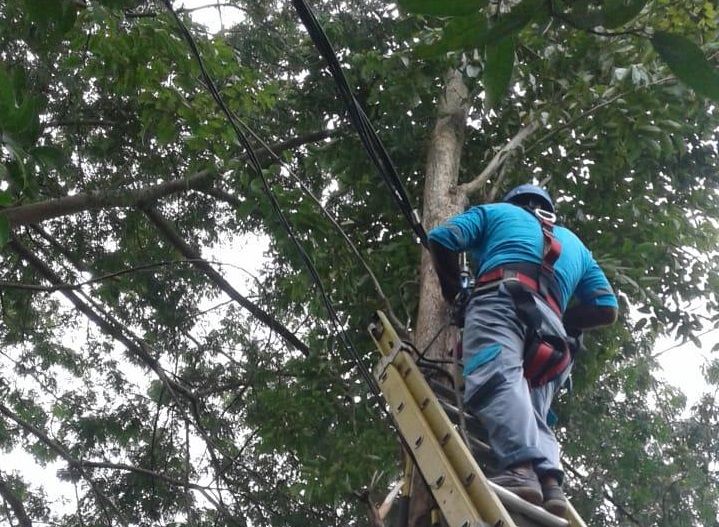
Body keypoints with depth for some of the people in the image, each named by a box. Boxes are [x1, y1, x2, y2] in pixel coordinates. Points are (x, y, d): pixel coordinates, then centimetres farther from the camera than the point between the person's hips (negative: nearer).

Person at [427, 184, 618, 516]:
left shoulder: (498, 211, 31)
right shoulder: (574, 243, 41)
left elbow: (441, 237, 18)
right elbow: (607, 308, 32)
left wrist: (452, 292, 30)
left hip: (503, 298, -4)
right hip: (549, 329, 5)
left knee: (495, 377, -26)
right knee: (531, 410, -1)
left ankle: (521, 467, -50)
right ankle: (549, 481, -29)